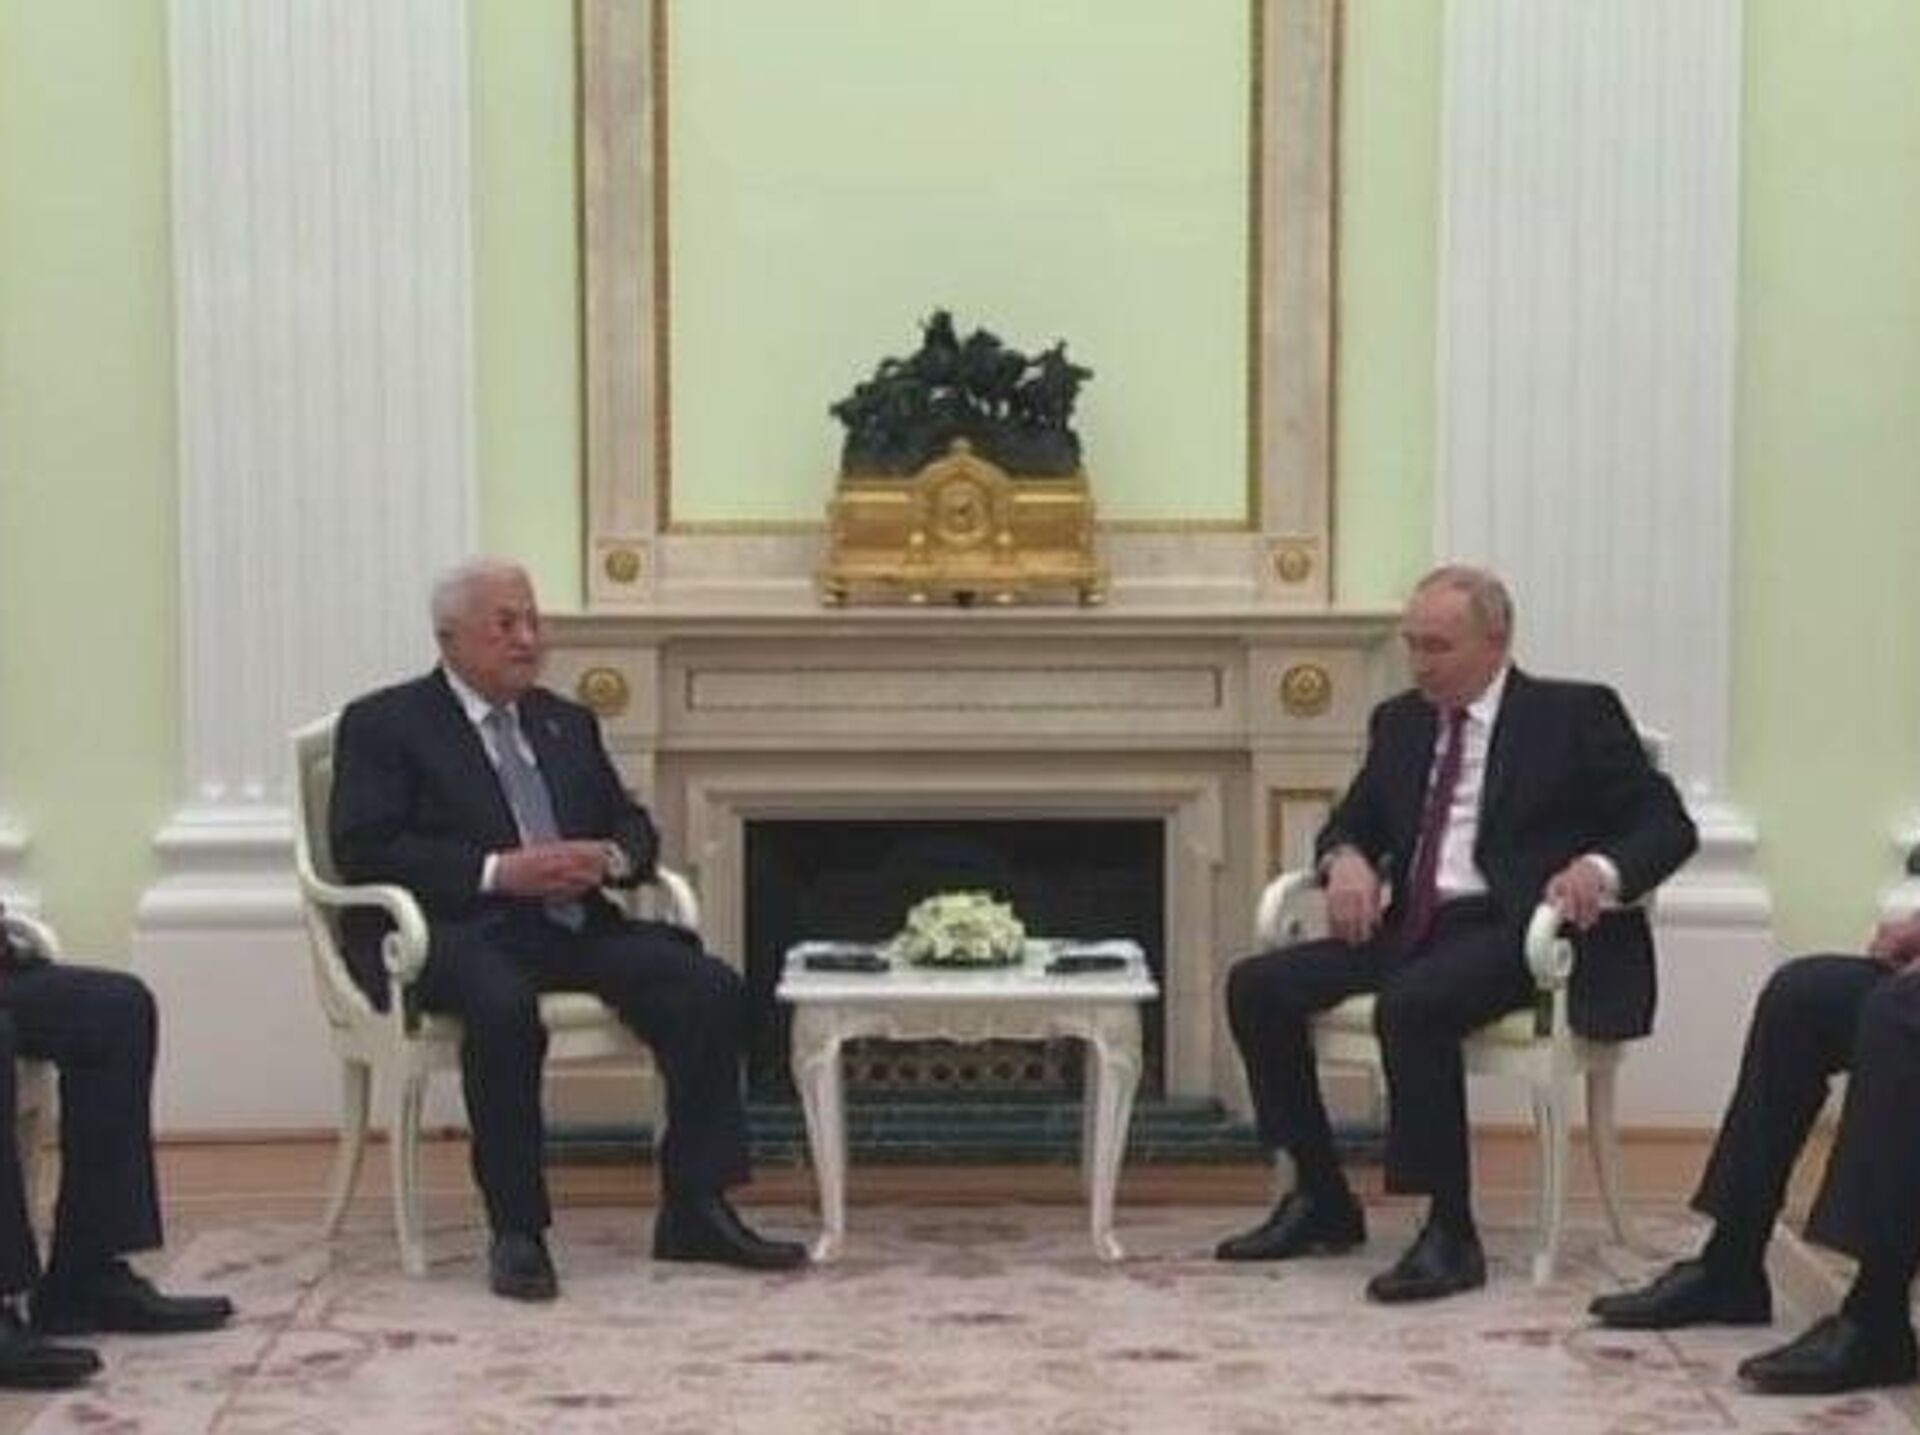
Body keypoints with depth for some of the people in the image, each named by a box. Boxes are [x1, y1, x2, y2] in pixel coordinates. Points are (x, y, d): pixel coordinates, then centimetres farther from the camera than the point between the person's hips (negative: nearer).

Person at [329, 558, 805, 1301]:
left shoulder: (567, 723, 23)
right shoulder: (383, 724, 4)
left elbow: (634, 824, 22)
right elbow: (364, 850, -8)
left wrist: (610, 858, -4)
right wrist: (498, 871, -17)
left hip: (571, 926, 6)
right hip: (458, 932, -5)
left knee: (711, 988, -18)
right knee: (504, 1005, -39)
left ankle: (694, 1210, -13)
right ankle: (516, 1232, -27)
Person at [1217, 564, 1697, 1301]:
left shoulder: (1576, 716, 1)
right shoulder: (1399, 721, 17)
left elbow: (1668, 825, -1)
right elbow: (1351, 820, 23)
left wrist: (1603, 869, -23)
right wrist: (1346, 858, -2)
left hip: (1513, 930, -7)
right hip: (1413, 928, 7)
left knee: (1410, 1004, -35)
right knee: (1256, 986, -10)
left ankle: (1451, 1234, -26)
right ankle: (1321, 1199, 2)